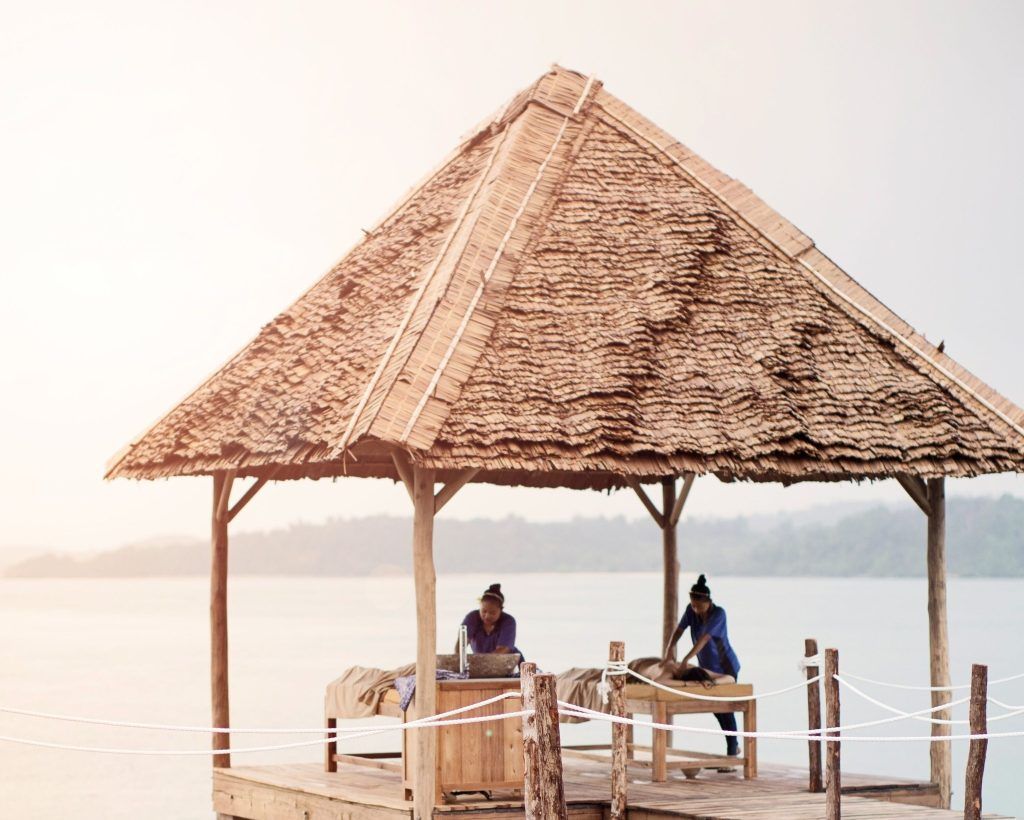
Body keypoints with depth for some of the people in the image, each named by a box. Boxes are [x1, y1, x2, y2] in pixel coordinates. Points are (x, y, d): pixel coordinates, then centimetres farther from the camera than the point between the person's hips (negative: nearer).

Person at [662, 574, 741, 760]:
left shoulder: (718, 613, -26)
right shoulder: (691, 610, -8)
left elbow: (704, 639, -35)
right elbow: (679, 631, -10)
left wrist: (685, 660, -43)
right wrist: (669, 650, -28)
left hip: (726, 666, -6)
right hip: (707, 666, 6)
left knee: (725, 708, -9)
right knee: (715, 708, 10)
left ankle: (732, 753, -6)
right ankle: (734, 746, 24)